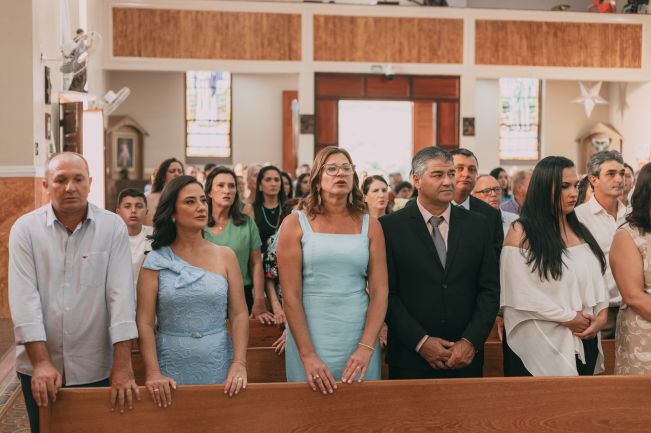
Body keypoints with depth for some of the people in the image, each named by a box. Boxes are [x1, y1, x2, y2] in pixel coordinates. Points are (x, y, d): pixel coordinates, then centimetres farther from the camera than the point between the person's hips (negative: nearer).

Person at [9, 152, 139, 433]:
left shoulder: (113, 227, -5)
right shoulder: (25, 229, -3)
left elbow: (121, 294, -11)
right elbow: (24, 297, -9)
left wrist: (123, 366, -16)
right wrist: (41, 362, -16)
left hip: (94, 368, 0)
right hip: (38, 368, 1)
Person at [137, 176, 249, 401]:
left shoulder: (225, 256, 3)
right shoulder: (156, 261, -1)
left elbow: (239, 315, -1)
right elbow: (145, 322, -5)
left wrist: (239, 364, -13)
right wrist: (153, 373, -15)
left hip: (218, 367, 1)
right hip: (172, 369, -1)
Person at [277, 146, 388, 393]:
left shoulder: (370, 226, 5)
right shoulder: (295, 224, -2)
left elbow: (379, 291, 1)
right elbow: (290, 295, -6)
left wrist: (366, 347, -11)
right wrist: (307, 355, -12)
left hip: (360, 338, 2)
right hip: (308, 338, -2)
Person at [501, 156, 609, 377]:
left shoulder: (580, 231, 12)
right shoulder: (521, 233, -9)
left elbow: (597, 279, 12)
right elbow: (522, 293, -16)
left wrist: (601, 315, -6)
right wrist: (569, 318, -13)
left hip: (585, 341, 6)